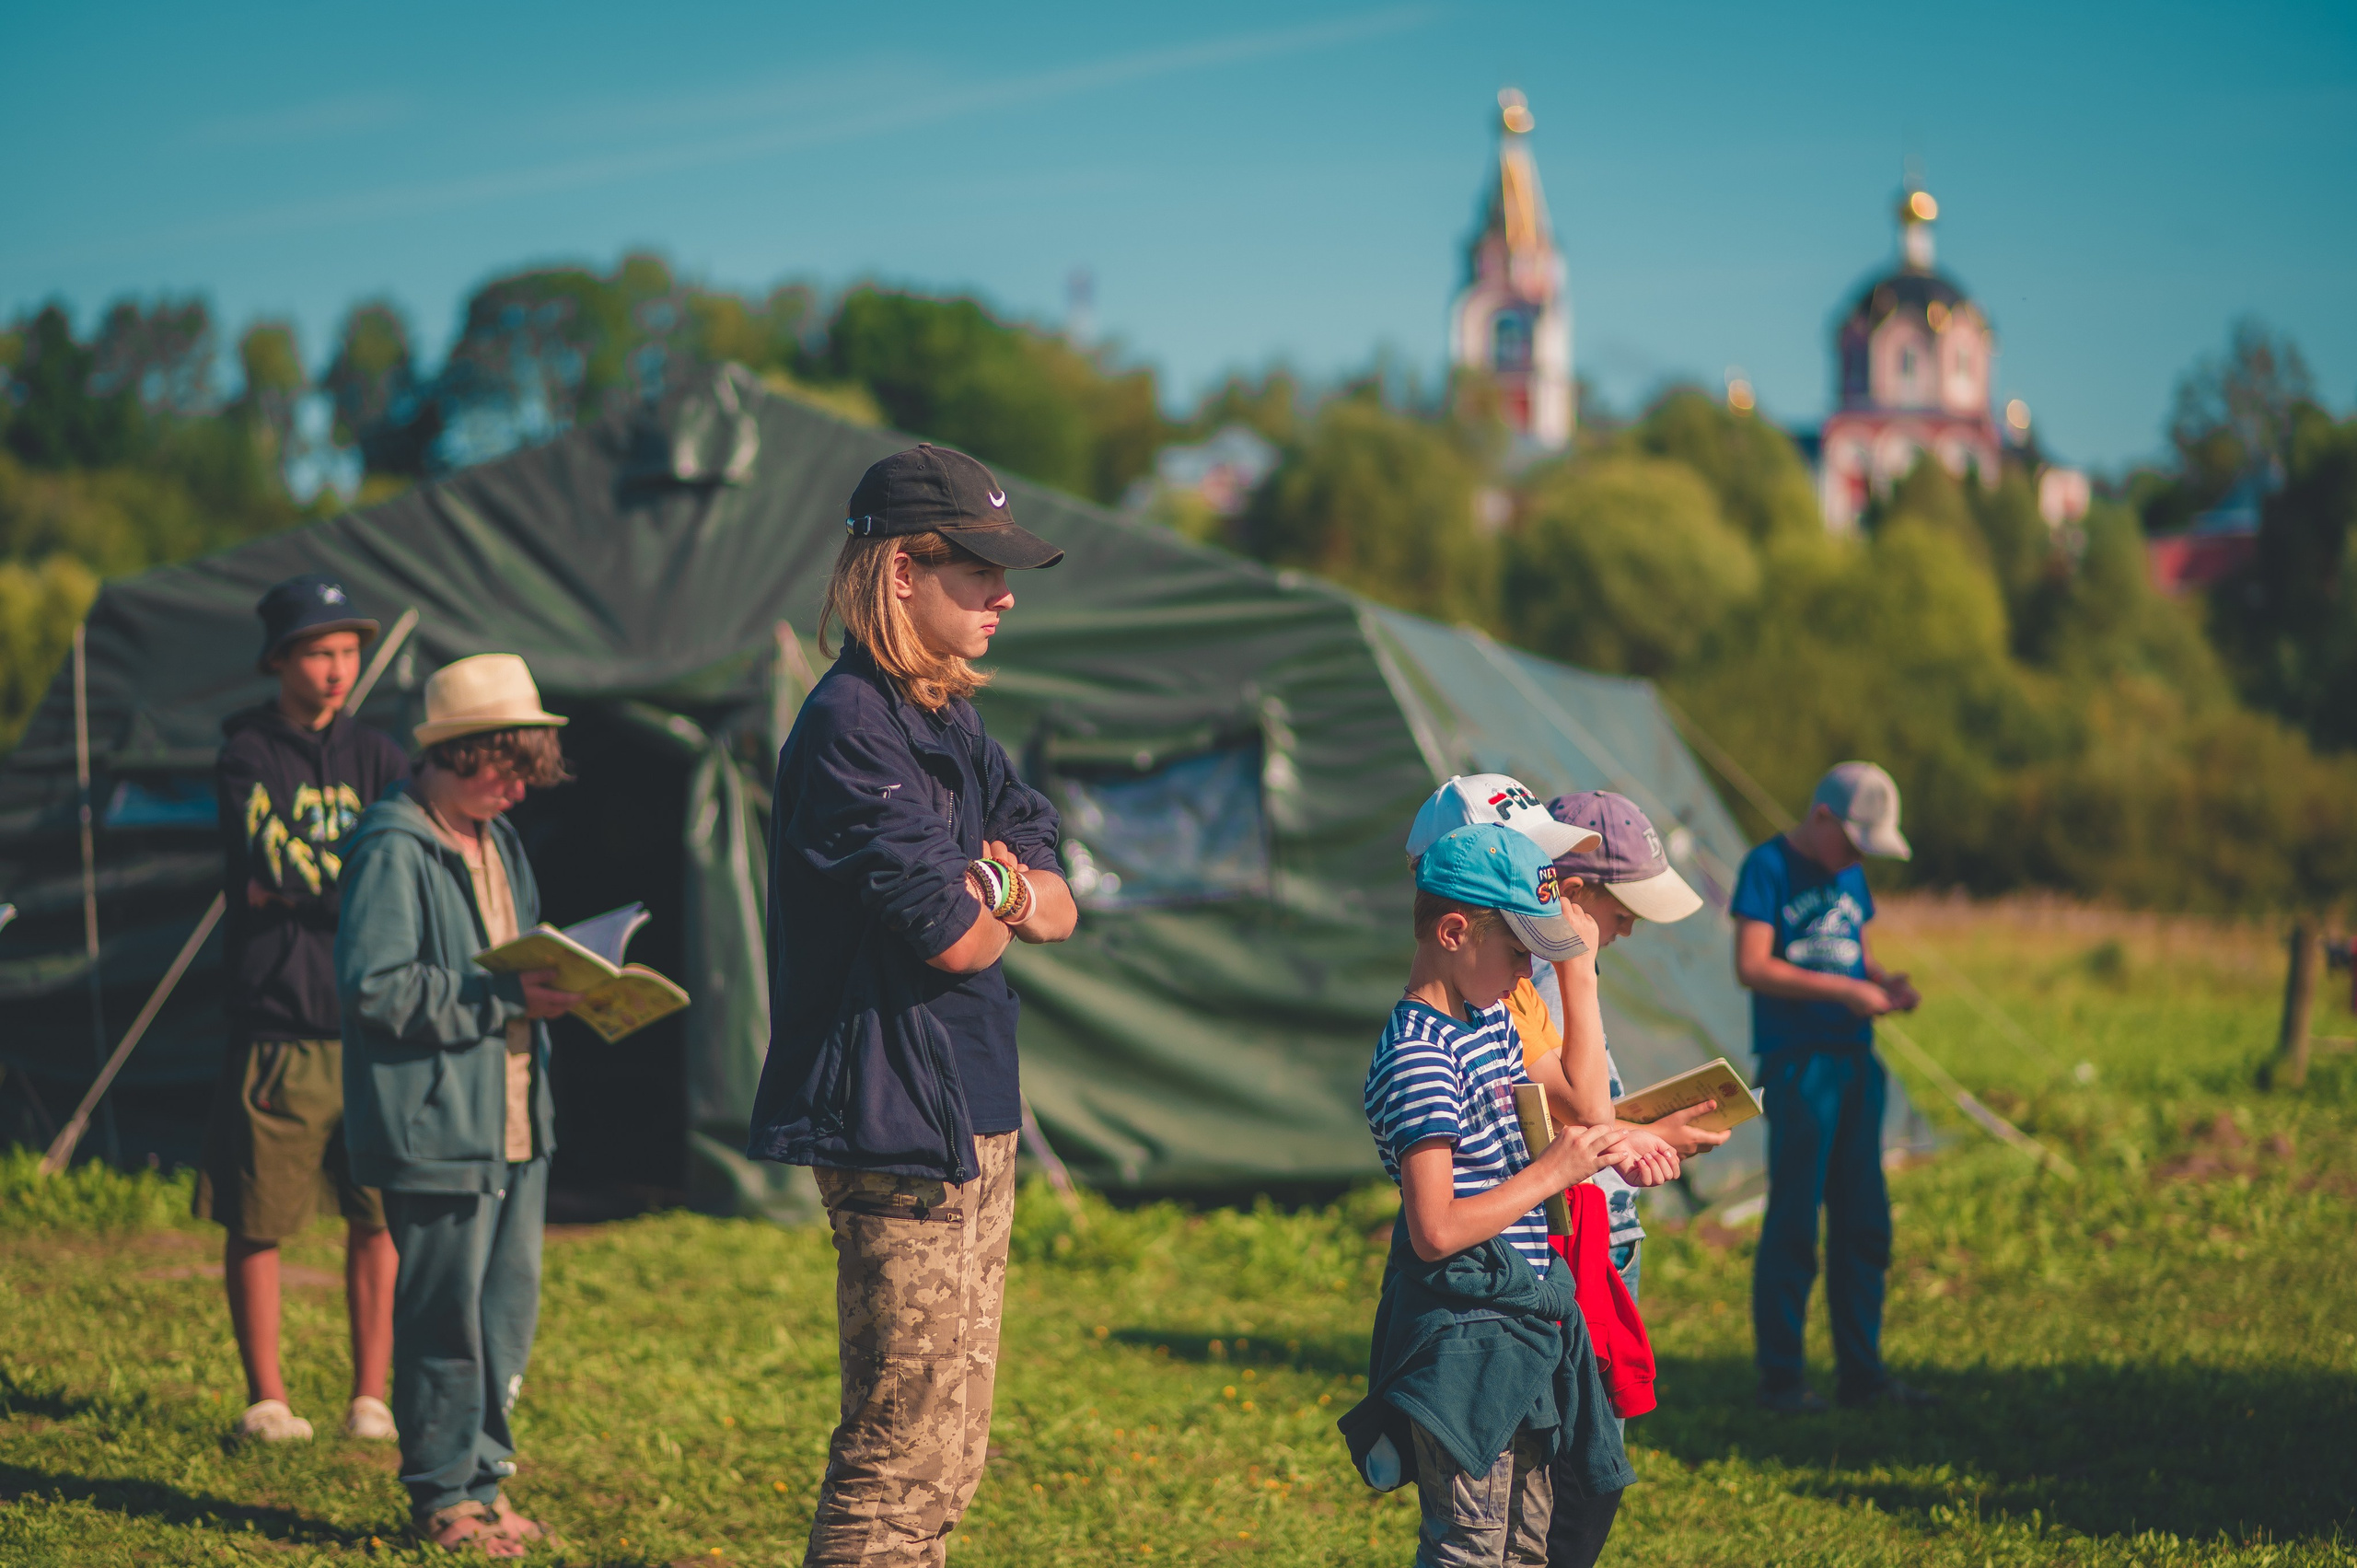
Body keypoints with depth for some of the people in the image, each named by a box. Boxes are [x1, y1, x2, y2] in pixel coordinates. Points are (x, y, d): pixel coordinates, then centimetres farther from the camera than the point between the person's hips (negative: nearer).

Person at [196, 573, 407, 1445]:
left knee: (381, 1214, 1)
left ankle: (371, 1399, 10)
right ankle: (266, 1399, 10)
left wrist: (306, 880, -12)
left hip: (372, 1018, 3)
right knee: (259, 1221, 0)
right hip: (276, 1021, -3)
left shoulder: (374, 756, 12)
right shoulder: (248, 753, 2)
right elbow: (270, 859, -11)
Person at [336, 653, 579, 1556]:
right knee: (447, 1313, -3)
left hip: (514, 1118, 9)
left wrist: (553, 985, 5)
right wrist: (502, 999, -21)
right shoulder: (394, 849, -12)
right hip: (437, 1128, -9)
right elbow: (376, 987, -20)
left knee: (510, 1307, 12)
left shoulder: (496, 840, 16)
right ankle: (443, 1496, 8)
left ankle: (482, 1480, 23)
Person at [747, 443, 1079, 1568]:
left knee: (948, 1452, 14)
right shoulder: (851, 725, -15)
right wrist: (995, 903, 4)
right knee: (906, 1449, -7)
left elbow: (1058, 907, 13)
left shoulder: (950, 724, 14)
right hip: (898, 1120, -10)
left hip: (970, 1113, 10)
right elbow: (954, 936, -19)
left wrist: (1003, 887, -10)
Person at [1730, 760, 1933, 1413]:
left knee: (1864, 1221, 9)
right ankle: (1779, 1376, 2)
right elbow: (1752, 966, -15)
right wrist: (1843, 989, -19)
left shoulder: (1851, 877, 15)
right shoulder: (1769, 867, -7)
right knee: (1794, 1219, -5)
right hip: (1797, 1061, -7)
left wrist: (1884, 983, 0)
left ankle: (1861, 1371, 16)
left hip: (1855, 1058, 7)